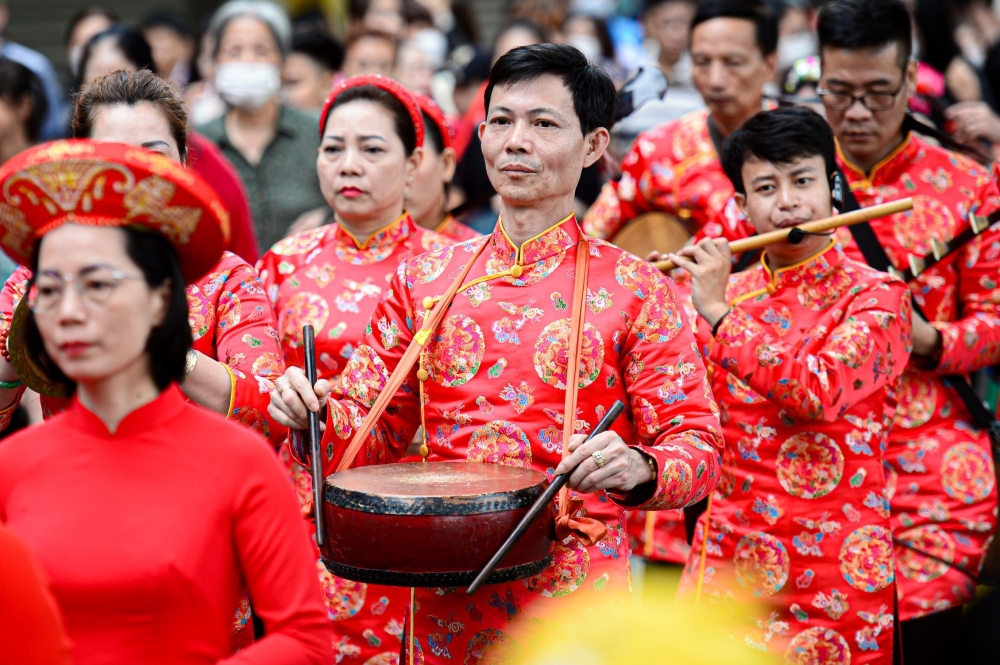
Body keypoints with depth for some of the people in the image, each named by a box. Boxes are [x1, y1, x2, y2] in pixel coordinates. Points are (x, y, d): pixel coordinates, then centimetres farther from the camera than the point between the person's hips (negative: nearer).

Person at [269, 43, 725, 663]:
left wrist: (637, 468, -28)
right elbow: (377, 428, 13)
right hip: (443, 605, 3)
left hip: (574, 604, -3)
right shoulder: (424, 279, 6)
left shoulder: (636, 290, -4)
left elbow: (699, 446, -7)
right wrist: (319, 411, -8)